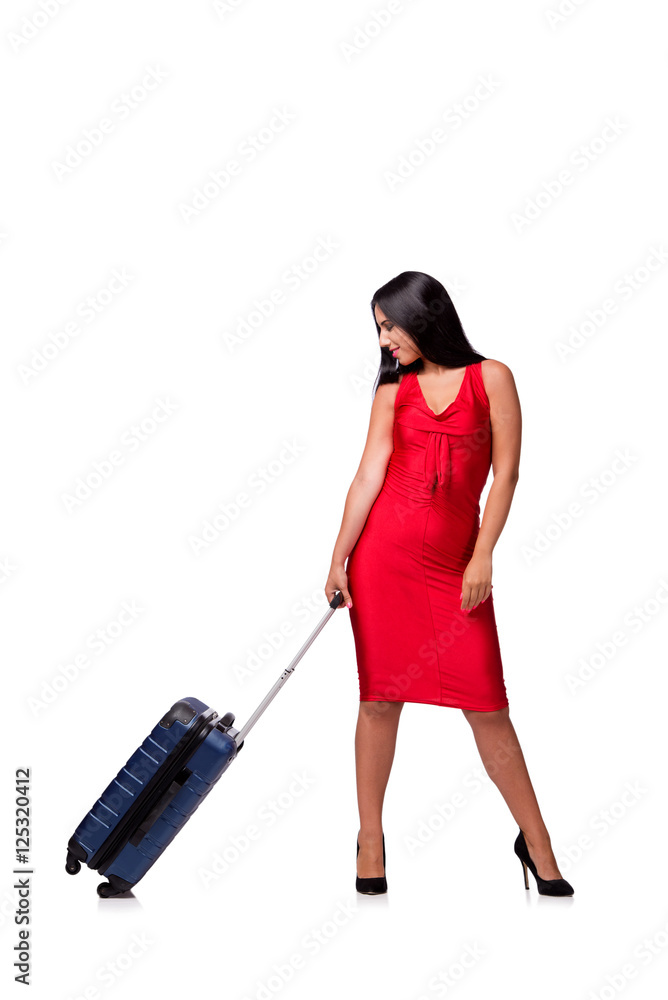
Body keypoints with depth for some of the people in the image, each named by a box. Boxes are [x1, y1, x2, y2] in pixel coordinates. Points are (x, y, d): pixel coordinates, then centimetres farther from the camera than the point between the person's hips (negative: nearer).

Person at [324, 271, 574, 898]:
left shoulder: (491, 378, 4)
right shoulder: (393, 391, 10)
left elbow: (505, 472, 0)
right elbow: (369, 474, 3)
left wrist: (483, 556, -7)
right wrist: (339, 558, -4)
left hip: (454, 564, -2)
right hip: (382, 555, 2)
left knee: (486, 704, -2)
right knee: (380, 698, 4)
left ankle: (535, 841, 13)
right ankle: (370, 837, 17)